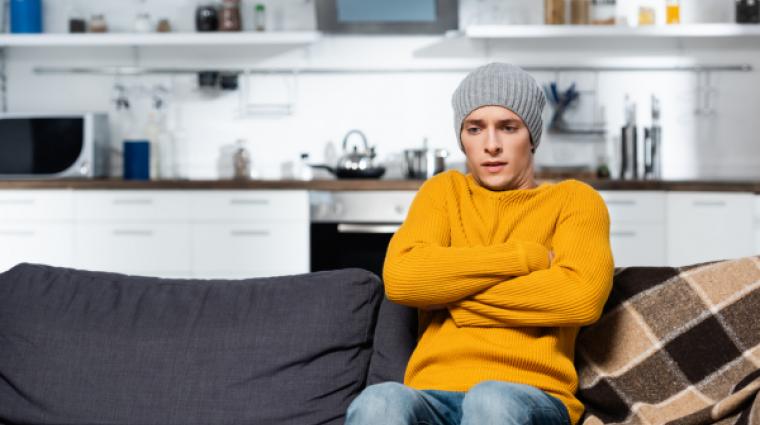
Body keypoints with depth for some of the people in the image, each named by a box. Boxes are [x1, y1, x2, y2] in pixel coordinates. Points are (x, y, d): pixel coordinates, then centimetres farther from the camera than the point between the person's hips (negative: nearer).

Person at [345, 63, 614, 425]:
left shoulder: (574, 199, 14)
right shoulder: (443, 191, 21)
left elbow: (583, 295, -8)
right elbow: (401, 277, -1)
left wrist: (452, 294, -2)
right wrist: (528, 257, -1)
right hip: (434, 396, 2)